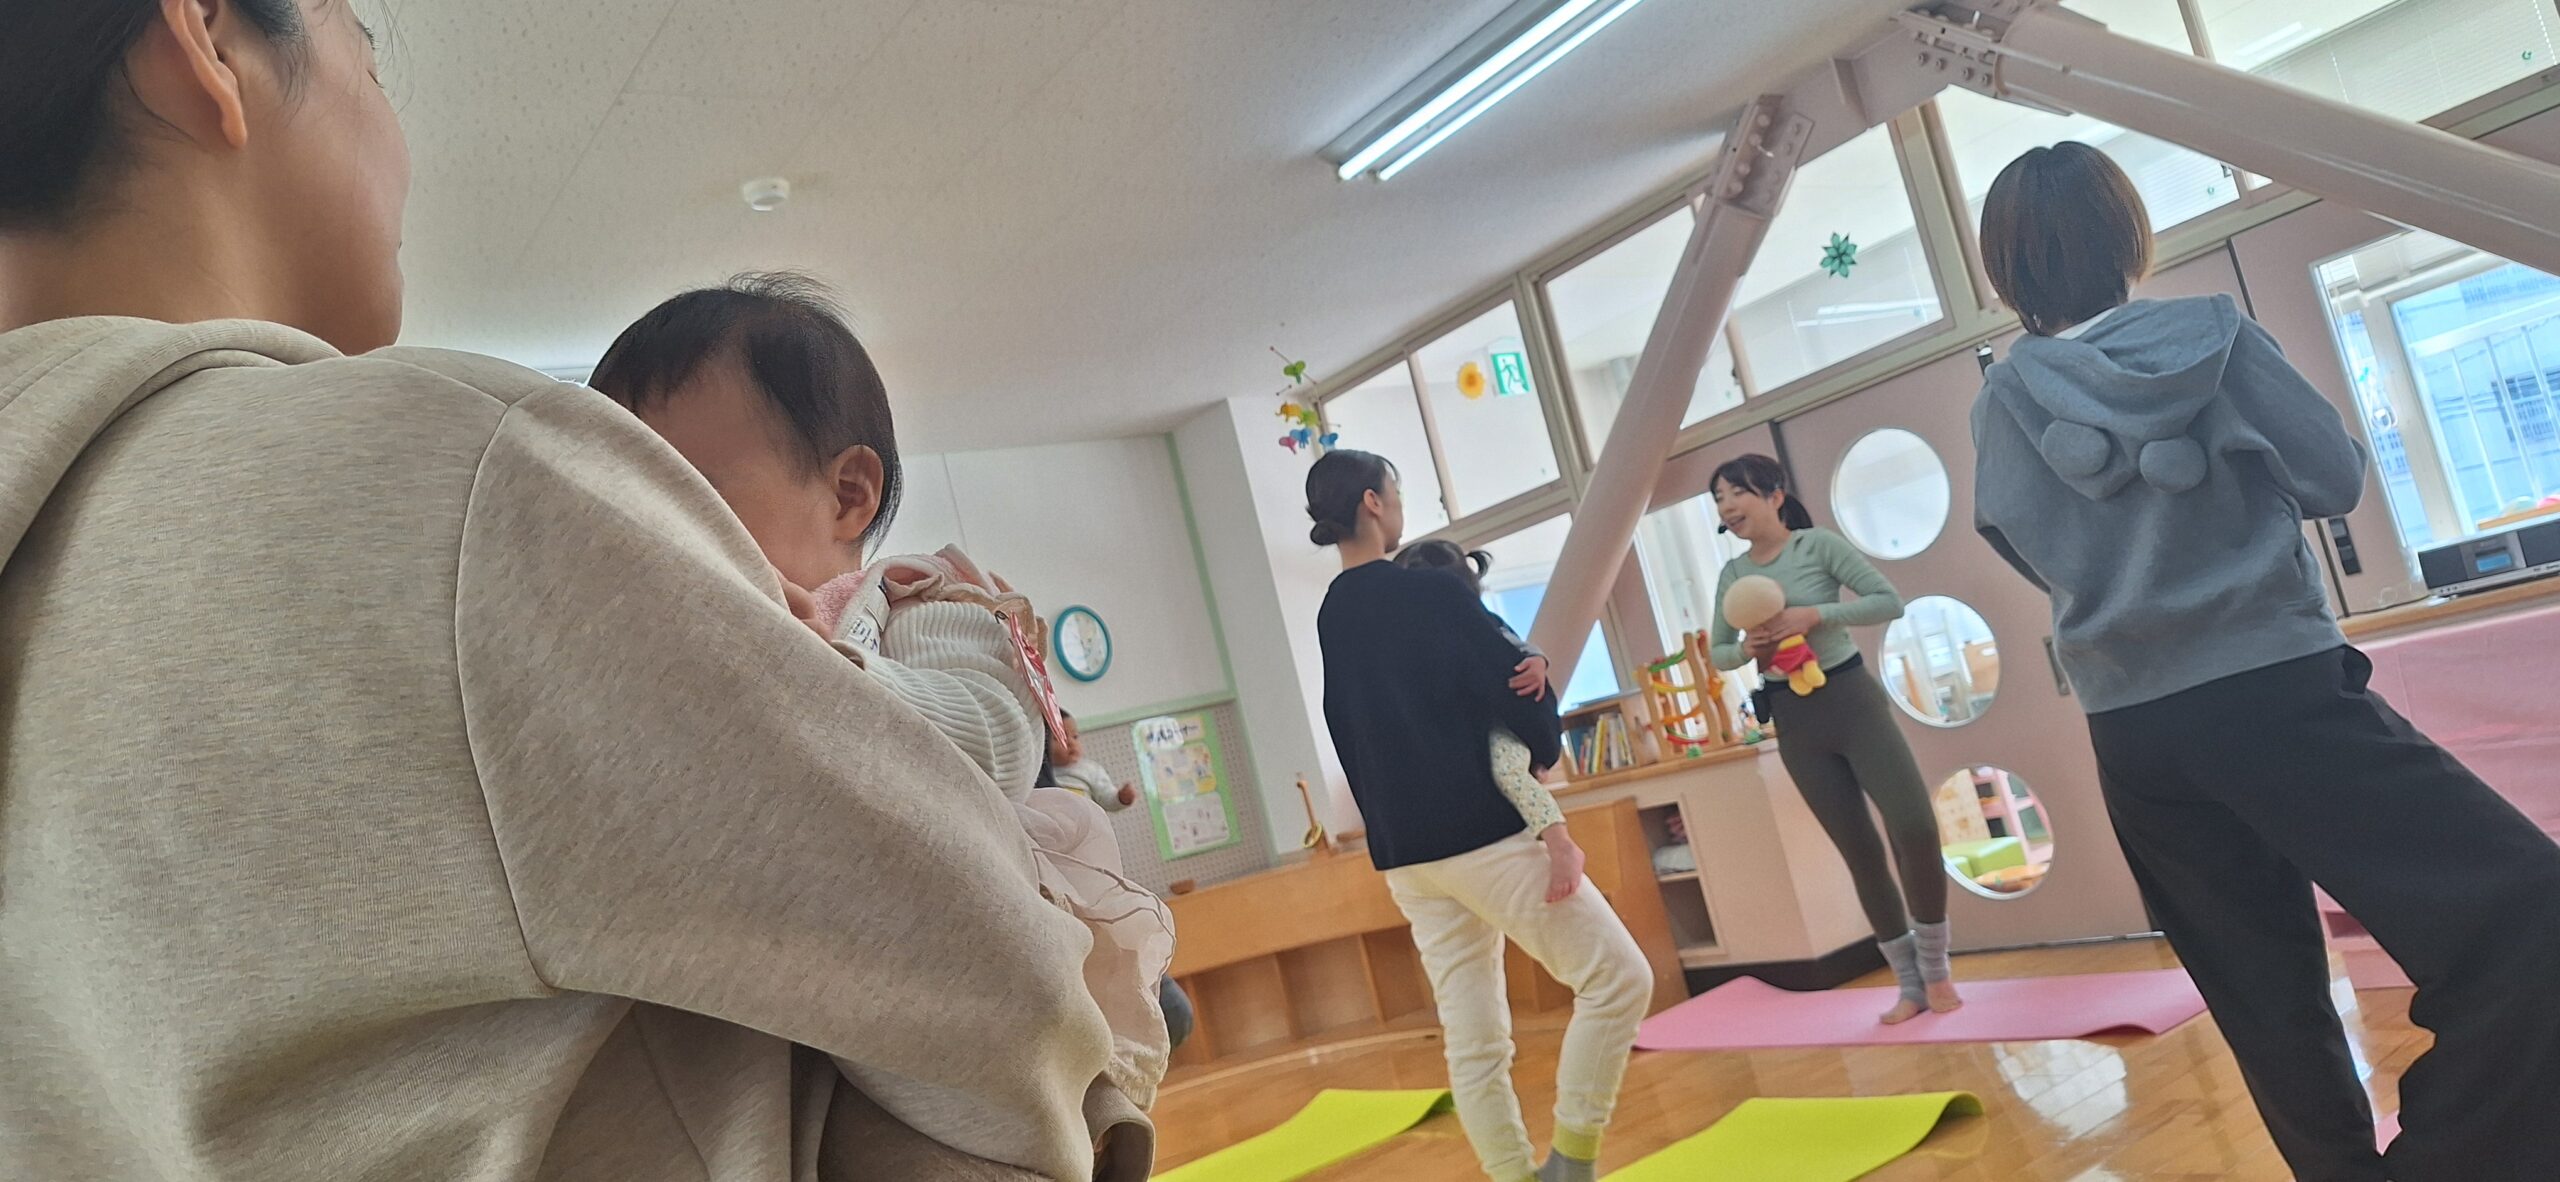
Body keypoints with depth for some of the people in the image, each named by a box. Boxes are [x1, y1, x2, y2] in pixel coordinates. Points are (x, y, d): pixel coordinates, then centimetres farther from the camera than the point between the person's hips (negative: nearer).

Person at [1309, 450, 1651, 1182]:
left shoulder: (1331, 616, 11)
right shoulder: (1426, 589, -11)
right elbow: (1513, 684, -11)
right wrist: (1541, 751, 7)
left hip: (1402, 853, 8)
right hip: (1479, 831, -8)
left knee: (1472, 1042, 10)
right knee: (1618, 977, 1)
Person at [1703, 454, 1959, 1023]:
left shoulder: (1819, 543, -7)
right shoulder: (1732, 574, 4)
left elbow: (1890, 602, -11)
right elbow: (1716, 652, 12)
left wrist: (1816, 615, -22)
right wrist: (1745, 649, -10)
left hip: (1852, 699, -3)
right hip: (1795, 722, 3)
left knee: (1915, 828, -10)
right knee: (1860, 851, 6)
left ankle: (1936, 969, 11)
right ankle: (1910, 983, 16)